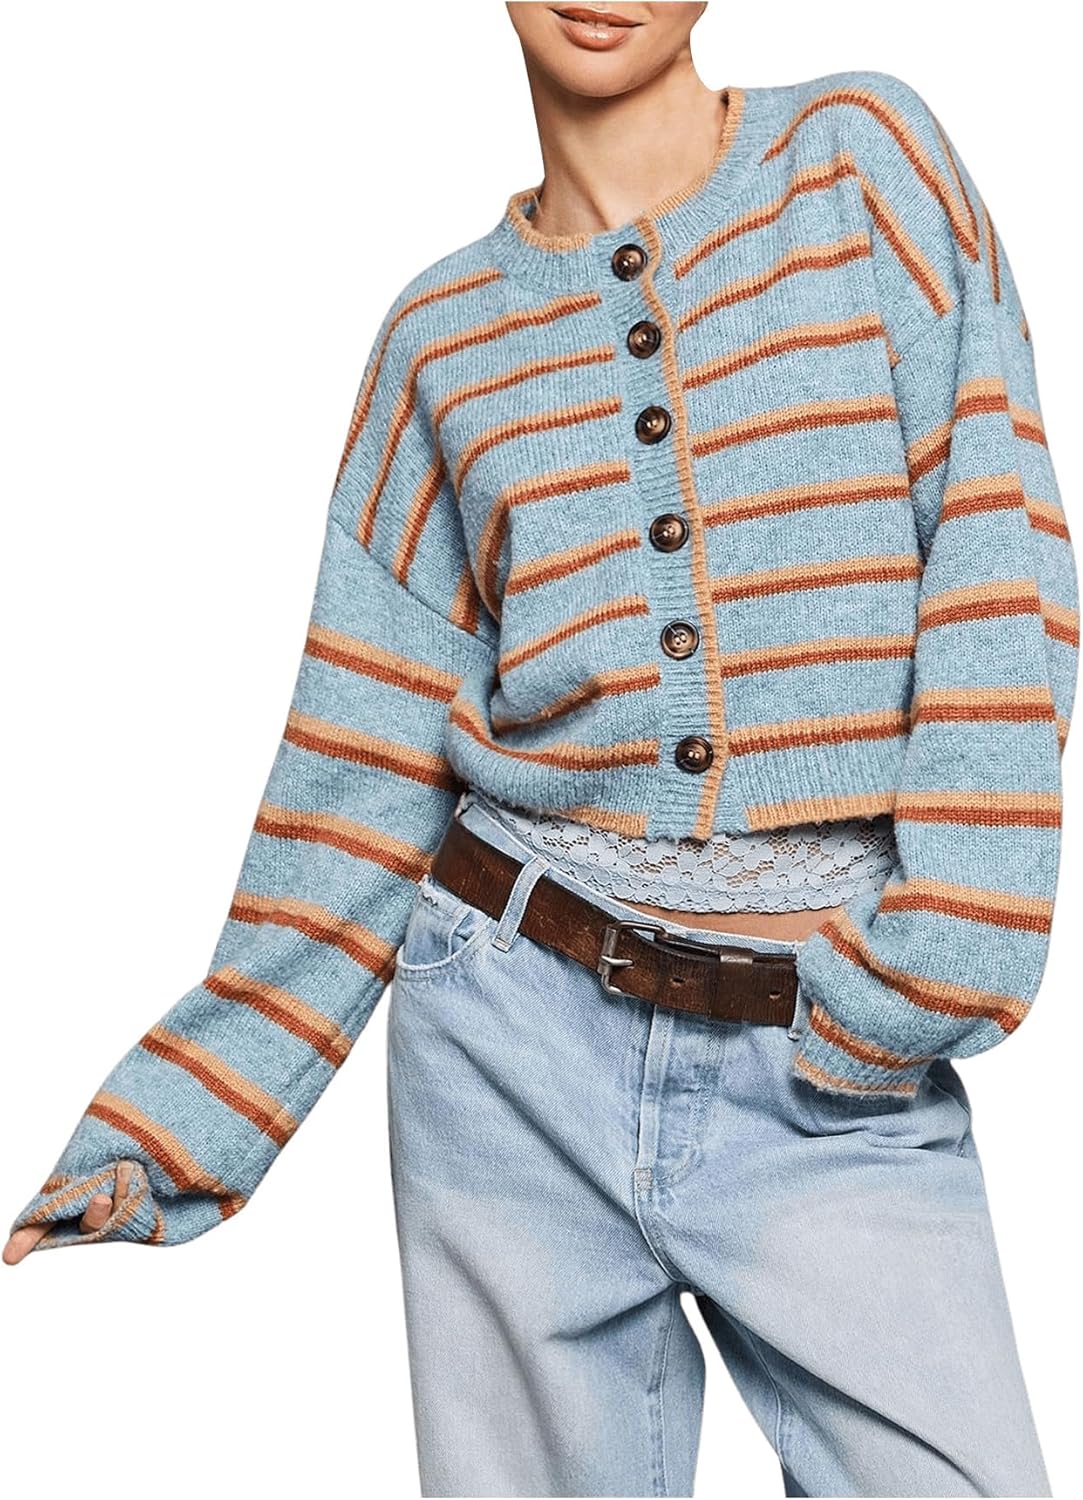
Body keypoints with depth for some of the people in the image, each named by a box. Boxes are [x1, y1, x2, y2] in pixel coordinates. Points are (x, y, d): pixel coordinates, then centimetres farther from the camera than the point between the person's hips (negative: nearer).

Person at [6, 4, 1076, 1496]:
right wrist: (178, 1129, 3)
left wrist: (939, 954, -12)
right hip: (522, 1043, 2)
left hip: (842, 1083, -1)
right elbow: (369, 769, 7)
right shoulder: (441, 336, 8)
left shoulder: (869, 157, 5)